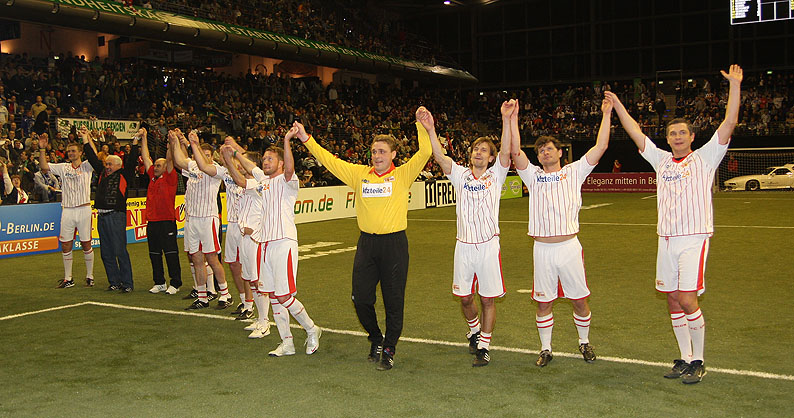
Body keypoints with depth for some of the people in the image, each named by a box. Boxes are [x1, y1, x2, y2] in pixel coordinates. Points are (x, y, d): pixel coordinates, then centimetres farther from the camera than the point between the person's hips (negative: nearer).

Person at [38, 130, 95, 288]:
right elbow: (44, 166, 3)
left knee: (86, 244, 3)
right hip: (67, 209, 3)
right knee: (65, 245, 5)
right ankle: (68, 279, 14)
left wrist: (86, 140, -25)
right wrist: (42, 149, -9)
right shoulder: (63, 167, 11)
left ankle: (90, 276, 14)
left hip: (84, 209, -3)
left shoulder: (87, 166, 2)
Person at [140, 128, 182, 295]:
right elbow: (146, 157, 17)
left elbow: (170, 159, -13)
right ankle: (159, 283, 20)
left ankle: (175, 283, 5)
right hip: (152, 221, 7)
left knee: (171, 253, -2)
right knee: (154, 253, 11)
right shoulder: (153, 177, 14)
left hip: (167, 220, -7)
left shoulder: (170, 178, -2)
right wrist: (144, 138, 16)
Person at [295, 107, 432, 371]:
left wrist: (422, 126, -17)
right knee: (361, 298, 6)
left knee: (394, 300, 4)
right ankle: (376, 339, 30)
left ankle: (389, 349, 19)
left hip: (394, 243, -3)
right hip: (366, 243, 3)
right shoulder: (359, 174, 9)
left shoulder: (402, 175, 1)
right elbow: (329, 160, 10)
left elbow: (424, 153, -9)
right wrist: (306, 139, 6)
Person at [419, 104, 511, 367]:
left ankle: (484, 346, 13)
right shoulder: (461, 175, 5)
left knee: (488, 298, 3)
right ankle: (474, 331, 39)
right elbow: (440, 157, -9)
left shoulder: (496, 175, 2)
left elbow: (506, 152, -15)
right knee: (464, 297, 11)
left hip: (488, 245, -2)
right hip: (464, 245, 2)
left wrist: (506, 120, -27)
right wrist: (430, 130, -24)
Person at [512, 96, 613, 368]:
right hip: (542, 249, 1)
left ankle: (584, 343, 29)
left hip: (569, 246, -1)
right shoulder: (533, 175, 9)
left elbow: (600, 147, -1)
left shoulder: (574, 172, 7)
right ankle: (546, 349, 21)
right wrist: (513, 120, -11)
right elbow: (516, 153, -5)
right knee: (543, 302, 7)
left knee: (580, 300, 8)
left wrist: (606, 115, -5)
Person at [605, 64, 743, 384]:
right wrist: (617, 105, 15)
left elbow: (729, 124, -7)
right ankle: (685, 358, 18)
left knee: (687, 300, -11)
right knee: (673, 301, 6)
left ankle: (698, 361, 3)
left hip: (694, 238, -5)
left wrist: (735, 86, -12)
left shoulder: (704, 158, 2)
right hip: (666, 239, 5)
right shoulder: (661, 159, 13)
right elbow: (636, 133, 17)